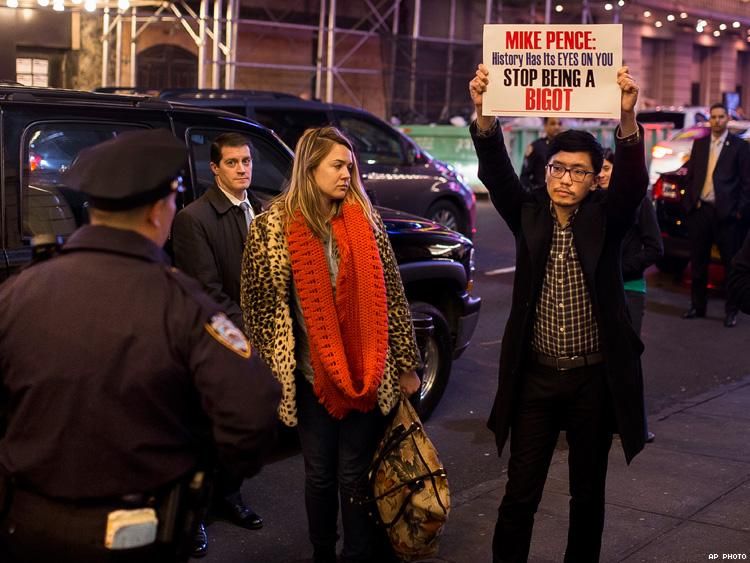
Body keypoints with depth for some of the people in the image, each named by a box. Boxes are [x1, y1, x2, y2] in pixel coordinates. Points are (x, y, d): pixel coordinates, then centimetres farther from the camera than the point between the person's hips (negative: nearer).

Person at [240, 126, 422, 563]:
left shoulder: (364, 220, 1)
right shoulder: (275, 225, -5)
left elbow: (391, 294, 3)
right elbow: (263, 304, -2)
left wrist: (406, 364, 3)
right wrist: (275, 370, -4)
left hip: (367, 373, 1)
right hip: (312, 375, 0)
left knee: (355, 475, 7)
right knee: (320, 474, 13)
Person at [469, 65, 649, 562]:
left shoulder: (606, 217, -5)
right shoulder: (529, 215, -2)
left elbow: (634, 181, -23)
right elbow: (497, 172, -17)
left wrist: (627, 118, -41)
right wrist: (485, 113, -35)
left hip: (595, 380, 0)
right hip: (536, 377, 0)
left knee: (588, 494, 15)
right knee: (519, 496, 4)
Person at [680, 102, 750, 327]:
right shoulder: (699, 144, 12)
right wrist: (688, 202, 4)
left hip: (725, 213, -4)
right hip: (699, 210, 4)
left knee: (731, 263, 3)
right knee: (698, 262, 10)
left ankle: (731, 310, 11)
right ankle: (697, 306, 21)